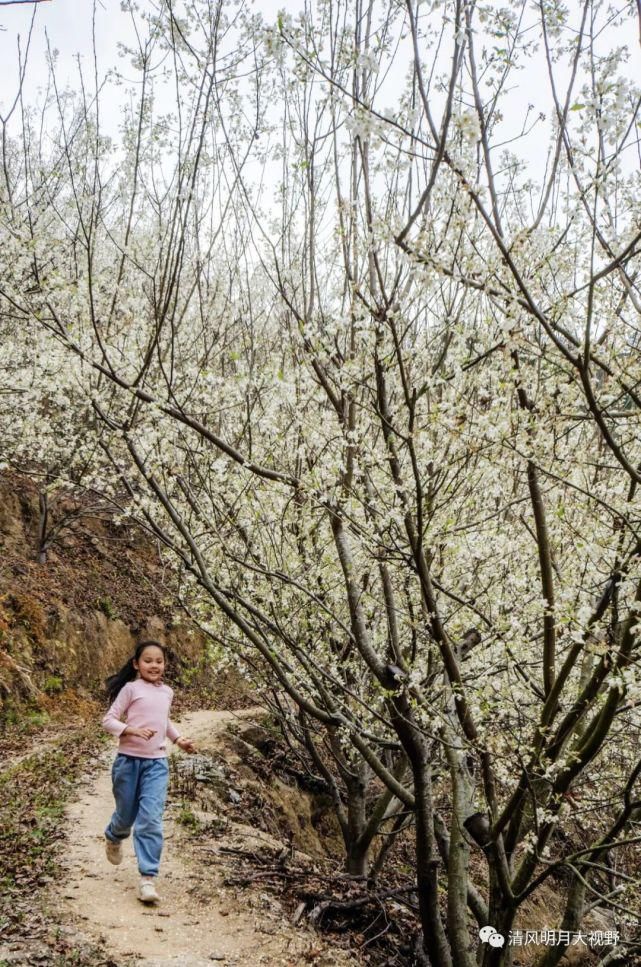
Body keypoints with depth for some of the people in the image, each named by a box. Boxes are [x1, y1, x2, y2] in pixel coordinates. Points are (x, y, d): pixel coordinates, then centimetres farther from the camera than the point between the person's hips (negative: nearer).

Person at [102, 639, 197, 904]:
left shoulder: (167, 692, 9)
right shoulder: (131, 688, -6)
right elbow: (109, 720, -8)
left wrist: (179, 739, 13)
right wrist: (133, 730, -24)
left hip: (157, 763, 3)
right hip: (129, 760, -2)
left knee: (151, 820, -9)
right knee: (126, 815, 13)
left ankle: (148, 878, -8)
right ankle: (114, 838, 48)